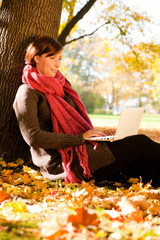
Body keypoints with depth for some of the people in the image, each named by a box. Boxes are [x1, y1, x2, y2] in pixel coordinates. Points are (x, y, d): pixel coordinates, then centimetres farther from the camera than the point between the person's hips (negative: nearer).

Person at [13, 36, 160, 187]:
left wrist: (93, 134, 3)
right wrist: (79, 138, -18)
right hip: (62, 164, -8)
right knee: (140, 144, -12)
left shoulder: (60, 85, 22)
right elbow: (33, 137, -16)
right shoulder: (27, 92, -4)